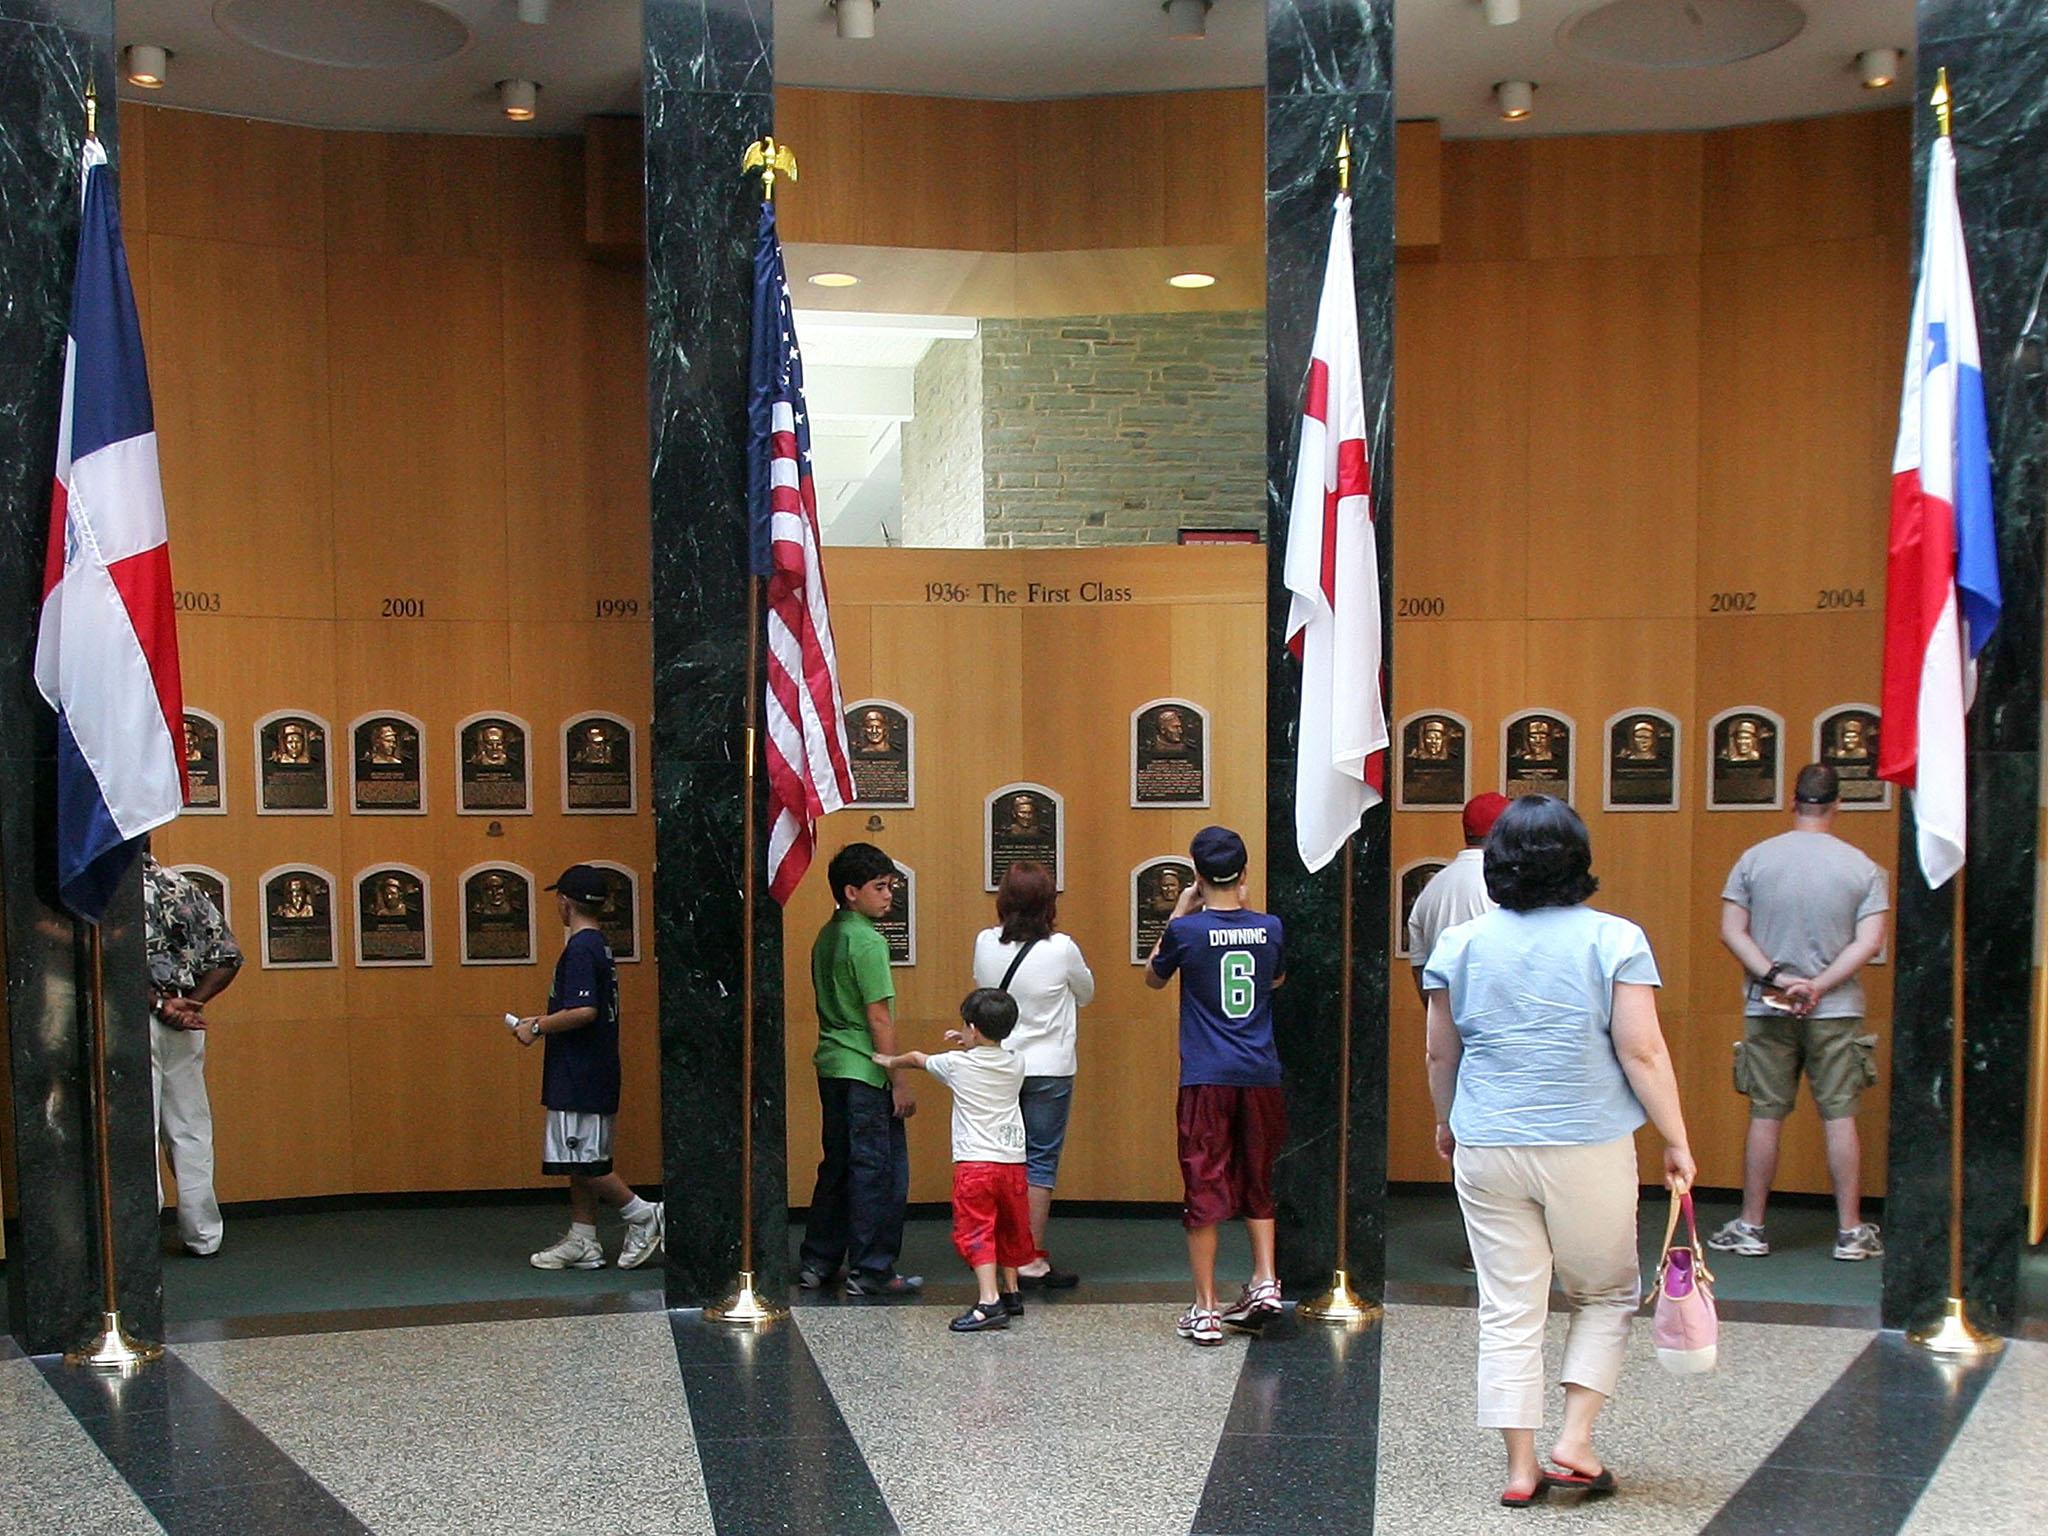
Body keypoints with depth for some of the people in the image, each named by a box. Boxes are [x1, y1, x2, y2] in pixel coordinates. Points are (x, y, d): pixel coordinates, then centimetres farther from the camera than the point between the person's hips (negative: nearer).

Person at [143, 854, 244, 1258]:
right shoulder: (184, 887, 12)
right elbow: (228, 956, 10)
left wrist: (159, 1003, -14)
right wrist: (193, 1002, 3)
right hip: (184, 1027, 6)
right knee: (191, 1131, 11)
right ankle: (203, 1236, 17)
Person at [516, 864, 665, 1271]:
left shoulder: (580, 949, -17)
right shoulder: (599, 946, 14)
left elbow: (584, 1012, -26)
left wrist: (537, 1028, -14)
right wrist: (545, 1021, 19)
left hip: (579, 1078, -10)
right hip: (592, 1074, 10)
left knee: (584, 1163, -5)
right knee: (581, 1164, 12)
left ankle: (645, 1215, 0)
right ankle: (581, 1242, 16)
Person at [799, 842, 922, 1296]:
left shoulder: (827, 937, 12)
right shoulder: (867, 941, -15)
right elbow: (879, 1018, -17)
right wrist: (901, 1082, -13)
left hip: (831, 1066, 9)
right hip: (865, 1072, -9)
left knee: (837, 1166, 16)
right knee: (880, 1171, -1)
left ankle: (817, 1263, 21)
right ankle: (871, 1271, 4)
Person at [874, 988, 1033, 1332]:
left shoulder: (958, 1065, -3)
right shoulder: (1016, 1064, 6)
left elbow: (917, 1058, 17)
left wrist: (891, 1062, 35)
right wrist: (970, 1044, 29)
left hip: (974, 1163, -5)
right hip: (1013, 1162, 5)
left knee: (976, 1232, -8)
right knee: (1009, 1230, 20)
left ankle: (989, 1302, -20)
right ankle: (1011, 1292, 31)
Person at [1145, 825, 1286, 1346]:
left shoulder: (1186, 930, -8)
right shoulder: (1270, 928, 1)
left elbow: (1153, 978, 11)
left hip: (1206, 1078, -3)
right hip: (1261, 1077, 3)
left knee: (1204, 1190, 1)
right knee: (1256, 1183, 20)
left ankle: (1206, 1311, 3)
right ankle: (1265, 1280, 11)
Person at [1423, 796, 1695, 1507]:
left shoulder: (1460, 944, 2)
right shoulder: (1614, 940, -6)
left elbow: (1440, 1054, 9)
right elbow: (1643, 1054, -9)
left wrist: (1448, 1123, 25)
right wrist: (1675, 1142, 0)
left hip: (1487, 1150, 2)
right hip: (1588, 1149, -2)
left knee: (1509, 1312, 8)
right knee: (1606, 1295, 17)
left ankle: (1521, 1467, 10)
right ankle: (1575, 1441, 9)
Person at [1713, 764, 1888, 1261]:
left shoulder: (1755, 859, -1)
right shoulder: (1861, 866, -2)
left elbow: (1732, 931, -5)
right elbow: (1869, 941, -9)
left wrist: (1775, 977, -10)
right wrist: (1819, 986, -12)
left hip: (1767, 1011, 1)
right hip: (1837, 1013, -1)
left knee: (1765, 1117, 5)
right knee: (1840, 1117, 5)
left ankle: (1751, 1227, 12)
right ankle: (1851, 1232, 10)